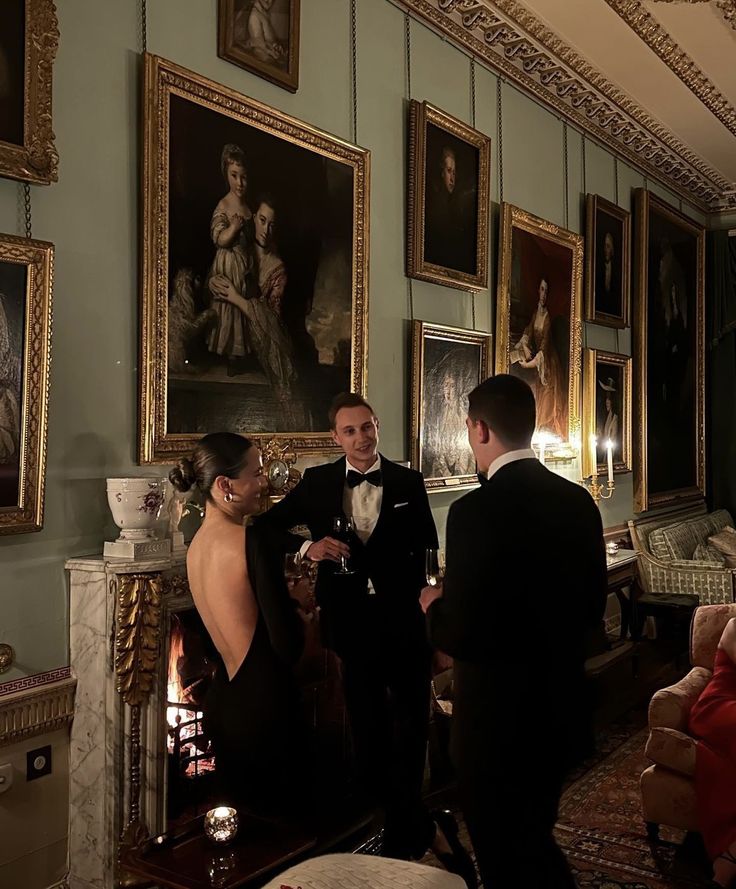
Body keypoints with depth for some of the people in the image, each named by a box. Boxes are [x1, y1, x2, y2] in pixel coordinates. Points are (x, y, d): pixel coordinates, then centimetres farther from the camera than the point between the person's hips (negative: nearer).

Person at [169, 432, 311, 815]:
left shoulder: (196, 543, 5)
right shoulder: (252, 539, -20)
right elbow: (288, 646, -20)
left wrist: (287, 597, 8)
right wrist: (298, 602, -2)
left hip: (220, 701, 8)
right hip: (264, 707, -8)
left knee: (240, 808, 22)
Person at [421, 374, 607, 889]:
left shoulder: (477, 510, -23)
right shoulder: (579, 501, -2)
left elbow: (460, 635, -22)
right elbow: (593, 608, 7)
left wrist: (435, 605, -2)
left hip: (498, 717, -6)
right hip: (562, 707, 7)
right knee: (535, 841, 27)